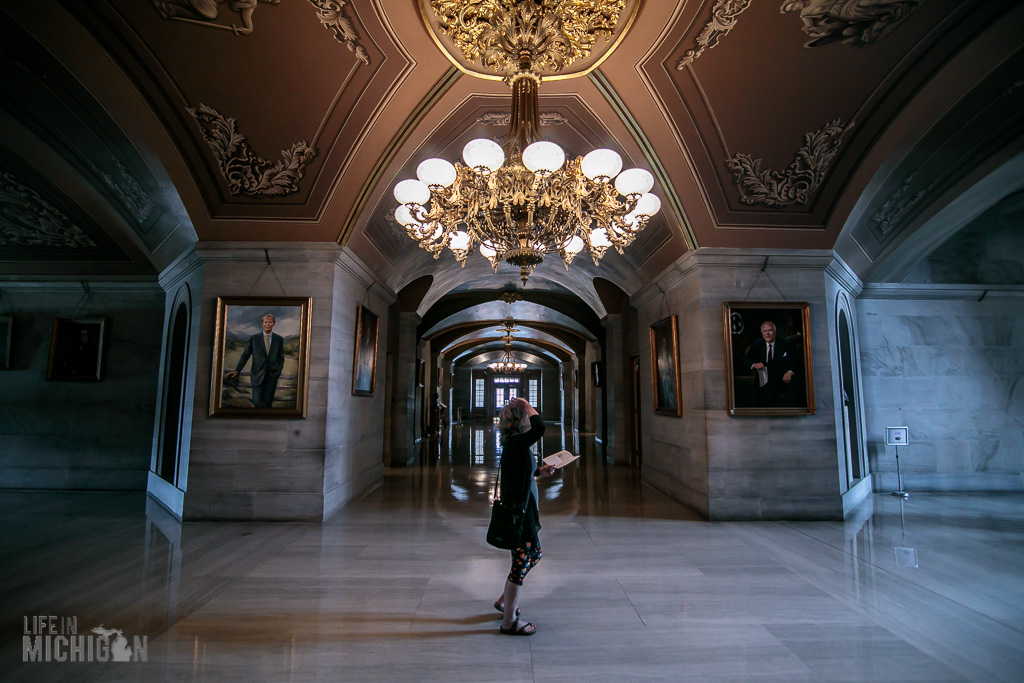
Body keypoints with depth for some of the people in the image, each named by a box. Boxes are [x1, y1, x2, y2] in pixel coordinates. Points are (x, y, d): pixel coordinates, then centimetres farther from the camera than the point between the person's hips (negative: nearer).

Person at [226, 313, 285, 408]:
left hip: (272, 375, 1)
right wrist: (237, 370, -3)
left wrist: (279, 371, 2)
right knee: (257, 402, -10)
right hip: (257, 375, -1)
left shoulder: (279, 339, 6)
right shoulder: (254, 338, 4)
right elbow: (245, 355, 4)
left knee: (267, 403, 4)